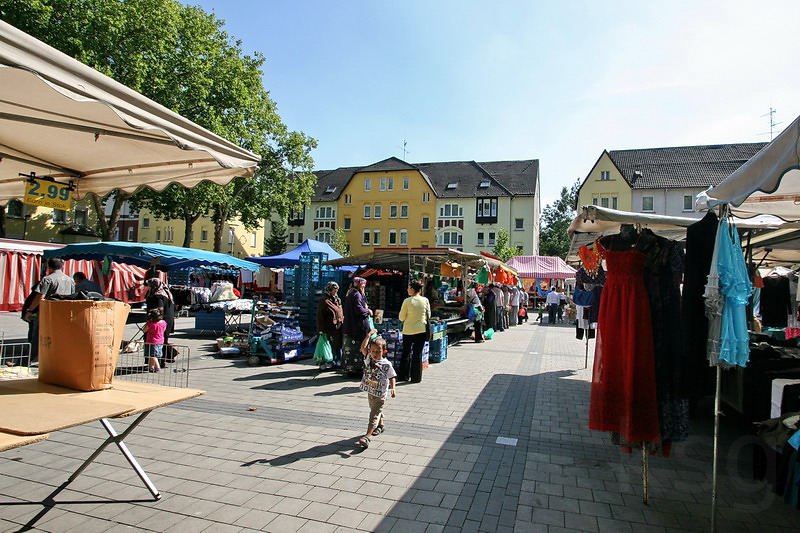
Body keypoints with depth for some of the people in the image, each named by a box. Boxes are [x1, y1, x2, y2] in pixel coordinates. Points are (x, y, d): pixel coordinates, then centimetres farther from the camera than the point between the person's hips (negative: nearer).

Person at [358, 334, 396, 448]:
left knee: (374, 414, -9)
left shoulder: (386, 364, -16)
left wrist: (393, 389, -20)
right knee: (376, 411, 25)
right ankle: (380, 426, 48)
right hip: (370, 391, 6)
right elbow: (363, 347, -13)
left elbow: (392, 377, -9)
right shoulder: (368, 358, -4)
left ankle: (367, 436, -14)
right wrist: (369, 335, -16)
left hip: (380, 394, -6)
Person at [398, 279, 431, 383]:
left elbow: (401, 318, -7)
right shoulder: (425, 300, -4)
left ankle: (403, 376, 21)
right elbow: (428, 316, 5)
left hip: (408, 330, -1)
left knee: (406, 352, 14)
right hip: (421, 329, 2)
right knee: (418, 353, 8)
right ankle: (416, 377, 11)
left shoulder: (407, 301, -12)